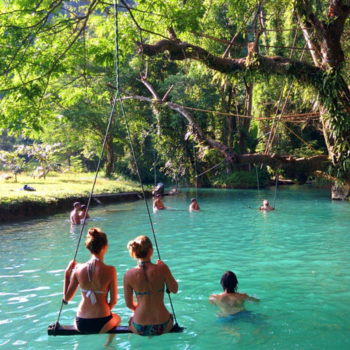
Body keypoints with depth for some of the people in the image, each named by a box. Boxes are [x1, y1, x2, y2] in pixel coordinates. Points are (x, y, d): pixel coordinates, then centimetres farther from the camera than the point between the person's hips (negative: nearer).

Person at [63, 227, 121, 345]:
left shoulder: (78, 269, -9)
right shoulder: (110, 270, -17)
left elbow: (67, 298, -1)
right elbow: (113, 301, -10)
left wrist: (67, 274, 7)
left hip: (80, 325, 2)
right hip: (101, 324, -2)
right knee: (116, 318, 34)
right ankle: (108, 344, 38)